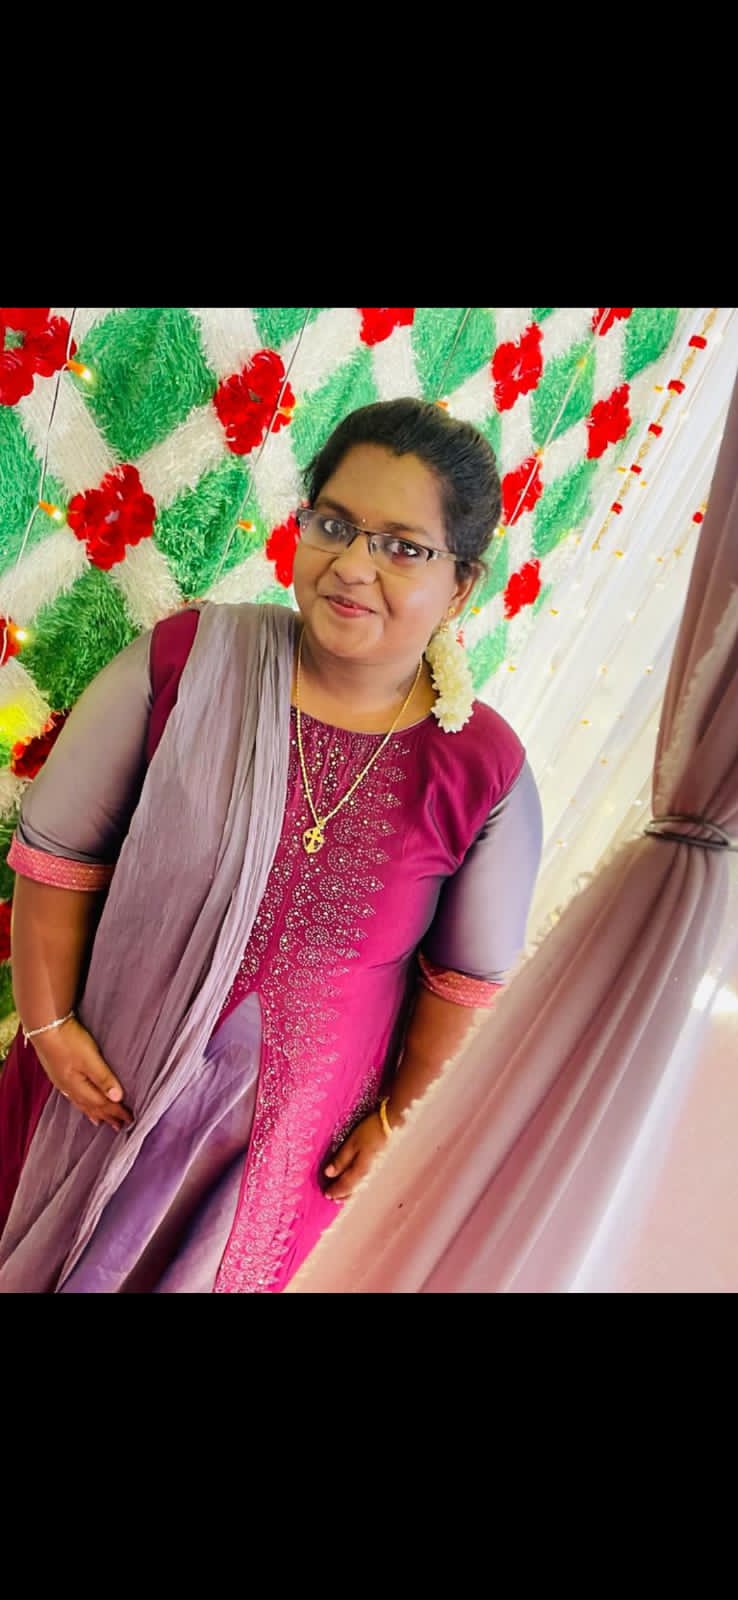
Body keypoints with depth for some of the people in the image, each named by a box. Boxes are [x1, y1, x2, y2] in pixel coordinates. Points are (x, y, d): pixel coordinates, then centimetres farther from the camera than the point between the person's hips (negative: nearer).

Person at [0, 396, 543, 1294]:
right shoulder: (185, 659, -19)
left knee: (228, 1260, 27)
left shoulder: (485, 770, -18)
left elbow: (470, 976, -6)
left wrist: (400, 1118, 1)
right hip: (110, 1067, 1)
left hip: (295, 1113, 0)